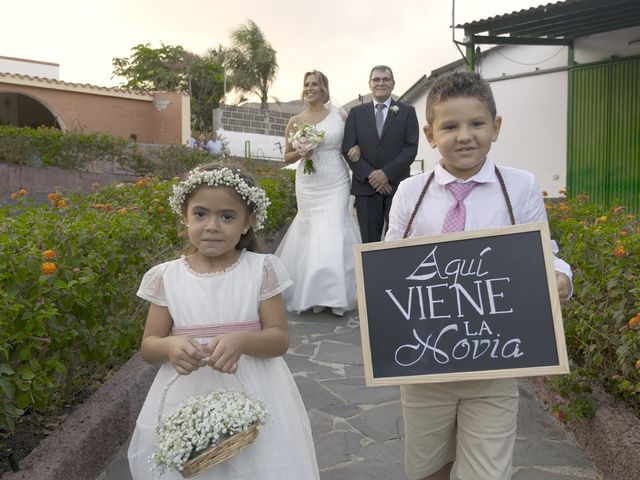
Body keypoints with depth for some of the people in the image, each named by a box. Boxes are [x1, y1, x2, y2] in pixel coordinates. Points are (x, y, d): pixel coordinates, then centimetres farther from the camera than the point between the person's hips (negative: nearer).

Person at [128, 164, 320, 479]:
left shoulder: (261, 270, -8)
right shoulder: (166, 277, -3)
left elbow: (279, 338, -8)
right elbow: (149, 346, 1)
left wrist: (241, 341, -26)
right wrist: (171, 346, -21)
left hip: (251, 397, -1)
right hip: (186, 400, 1)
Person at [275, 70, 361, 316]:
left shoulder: (339, 116, 3)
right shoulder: (295, 121, 4)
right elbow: (287, 158, 10)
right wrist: (300, 152, -10)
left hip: (336, 184, -1)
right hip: (308, 186, 1)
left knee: (334, 233, -6)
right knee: (310, 233, 4)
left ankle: (334, 293, 7)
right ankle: (312, 293, 19)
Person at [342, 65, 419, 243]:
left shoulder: (407, 111, 7)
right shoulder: (356, 113, 11)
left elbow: (411, 148, -2)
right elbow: (348, 148, 2)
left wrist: (387, 173, -13)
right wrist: (369, 175, -10)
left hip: (397, 185, -1)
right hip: (366, 187, 1)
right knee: (369, 242, 5)